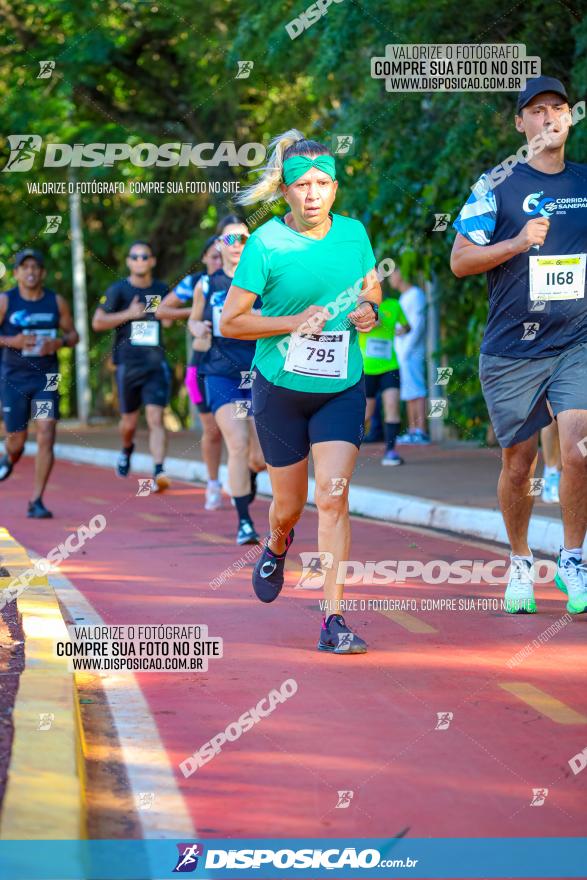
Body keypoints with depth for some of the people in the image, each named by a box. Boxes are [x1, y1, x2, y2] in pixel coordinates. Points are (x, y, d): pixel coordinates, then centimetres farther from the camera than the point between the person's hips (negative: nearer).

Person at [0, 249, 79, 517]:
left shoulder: (56, 302, 1)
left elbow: (73, 334, 10)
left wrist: (59, 342, -11)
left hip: (46, 377, 1)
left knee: (46, 437, -12)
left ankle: (36, 501, -6)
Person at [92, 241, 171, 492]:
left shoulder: (162, 290, 9)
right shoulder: (118, 290, -1)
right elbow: (98, 323, -7)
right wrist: (128, 314, -15)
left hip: (156, 364, 1)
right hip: (128, 364, -1)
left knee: (156, 419, -13)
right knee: (129, 421, 11)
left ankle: (158, 472, -21)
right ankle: (127, 450, 44)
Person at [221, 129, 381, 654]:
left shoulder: (353, 233, 0)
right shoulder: (265, 244, -11)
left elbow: (372, 287, 19)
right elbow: (230, 322, -8)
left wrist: (370, 310, -4)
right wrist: (294, 322, -19)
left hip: (342, 389, 1)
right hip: (280, 389, -1)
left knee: (333, 497, -13)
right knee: (289, 503, 10)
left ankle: (334, 620, -12)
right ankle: (276, 548, 48)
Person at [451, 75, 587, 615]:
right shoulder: (496, 185, 1)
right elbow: (460, 260, -3)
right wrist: (518, 242, -15)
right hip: (511, 350, -1)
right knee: (518, 464, 6)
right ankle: (520, 564, 26)